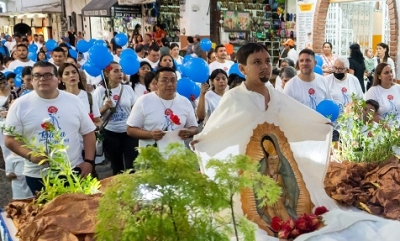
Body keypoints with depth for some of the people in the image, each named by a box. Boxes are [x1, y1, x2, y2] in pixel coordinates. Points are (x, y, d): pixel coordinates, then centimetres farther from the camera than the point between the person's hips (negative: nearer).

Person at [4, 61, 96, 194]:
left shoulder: (73, 100, 4)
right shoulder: (20, 105, -2)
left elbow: (88, 132, 7)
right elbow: (10, 139, -2)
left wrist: (88, 161, -3)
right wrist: (30, 155, -19)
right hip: (37, 176, -1)